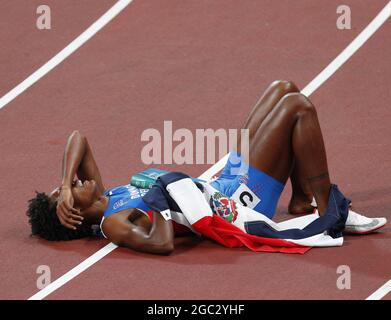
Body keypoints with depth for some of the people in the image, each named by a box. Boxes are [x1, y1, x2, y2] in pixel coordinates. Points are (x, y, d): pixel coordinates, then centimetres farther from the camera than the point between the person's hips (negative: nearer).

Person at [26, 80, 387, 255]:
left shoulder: (102, 197, 4)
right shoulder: (114, 225, -21)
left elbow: (79, 138, 7)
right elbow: (162, 244, -42)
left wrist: (66, 184, -8)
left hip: (226, 183, 10)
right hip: (241, 202, -10)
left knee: (285, 89, 10)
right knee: (297, 105, -16)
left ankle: (301, 203, 15)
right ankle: (329, 215, -7)